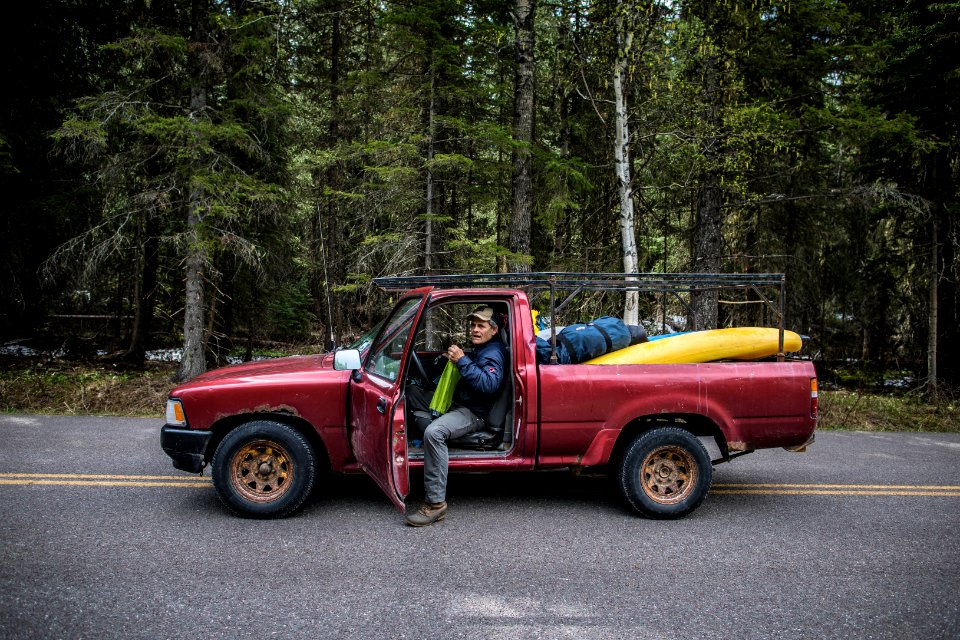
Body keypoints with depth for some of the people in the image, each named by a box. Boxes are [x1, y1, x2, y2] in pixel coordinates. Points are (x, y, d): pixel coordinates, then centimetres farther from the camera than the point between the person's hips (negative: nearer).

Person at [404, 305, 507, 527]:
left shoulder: (494, 353, -12)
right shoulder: (479, 349, 18)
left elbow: (489, 385, -29)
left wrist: (462, 361, -27)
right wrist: (451, 357, 12)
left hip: (473, 413, -11)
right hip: (456, 404, 11)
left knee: (434, 433, -38)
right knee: (412, 392, 16)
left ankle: (436, 503, -35)